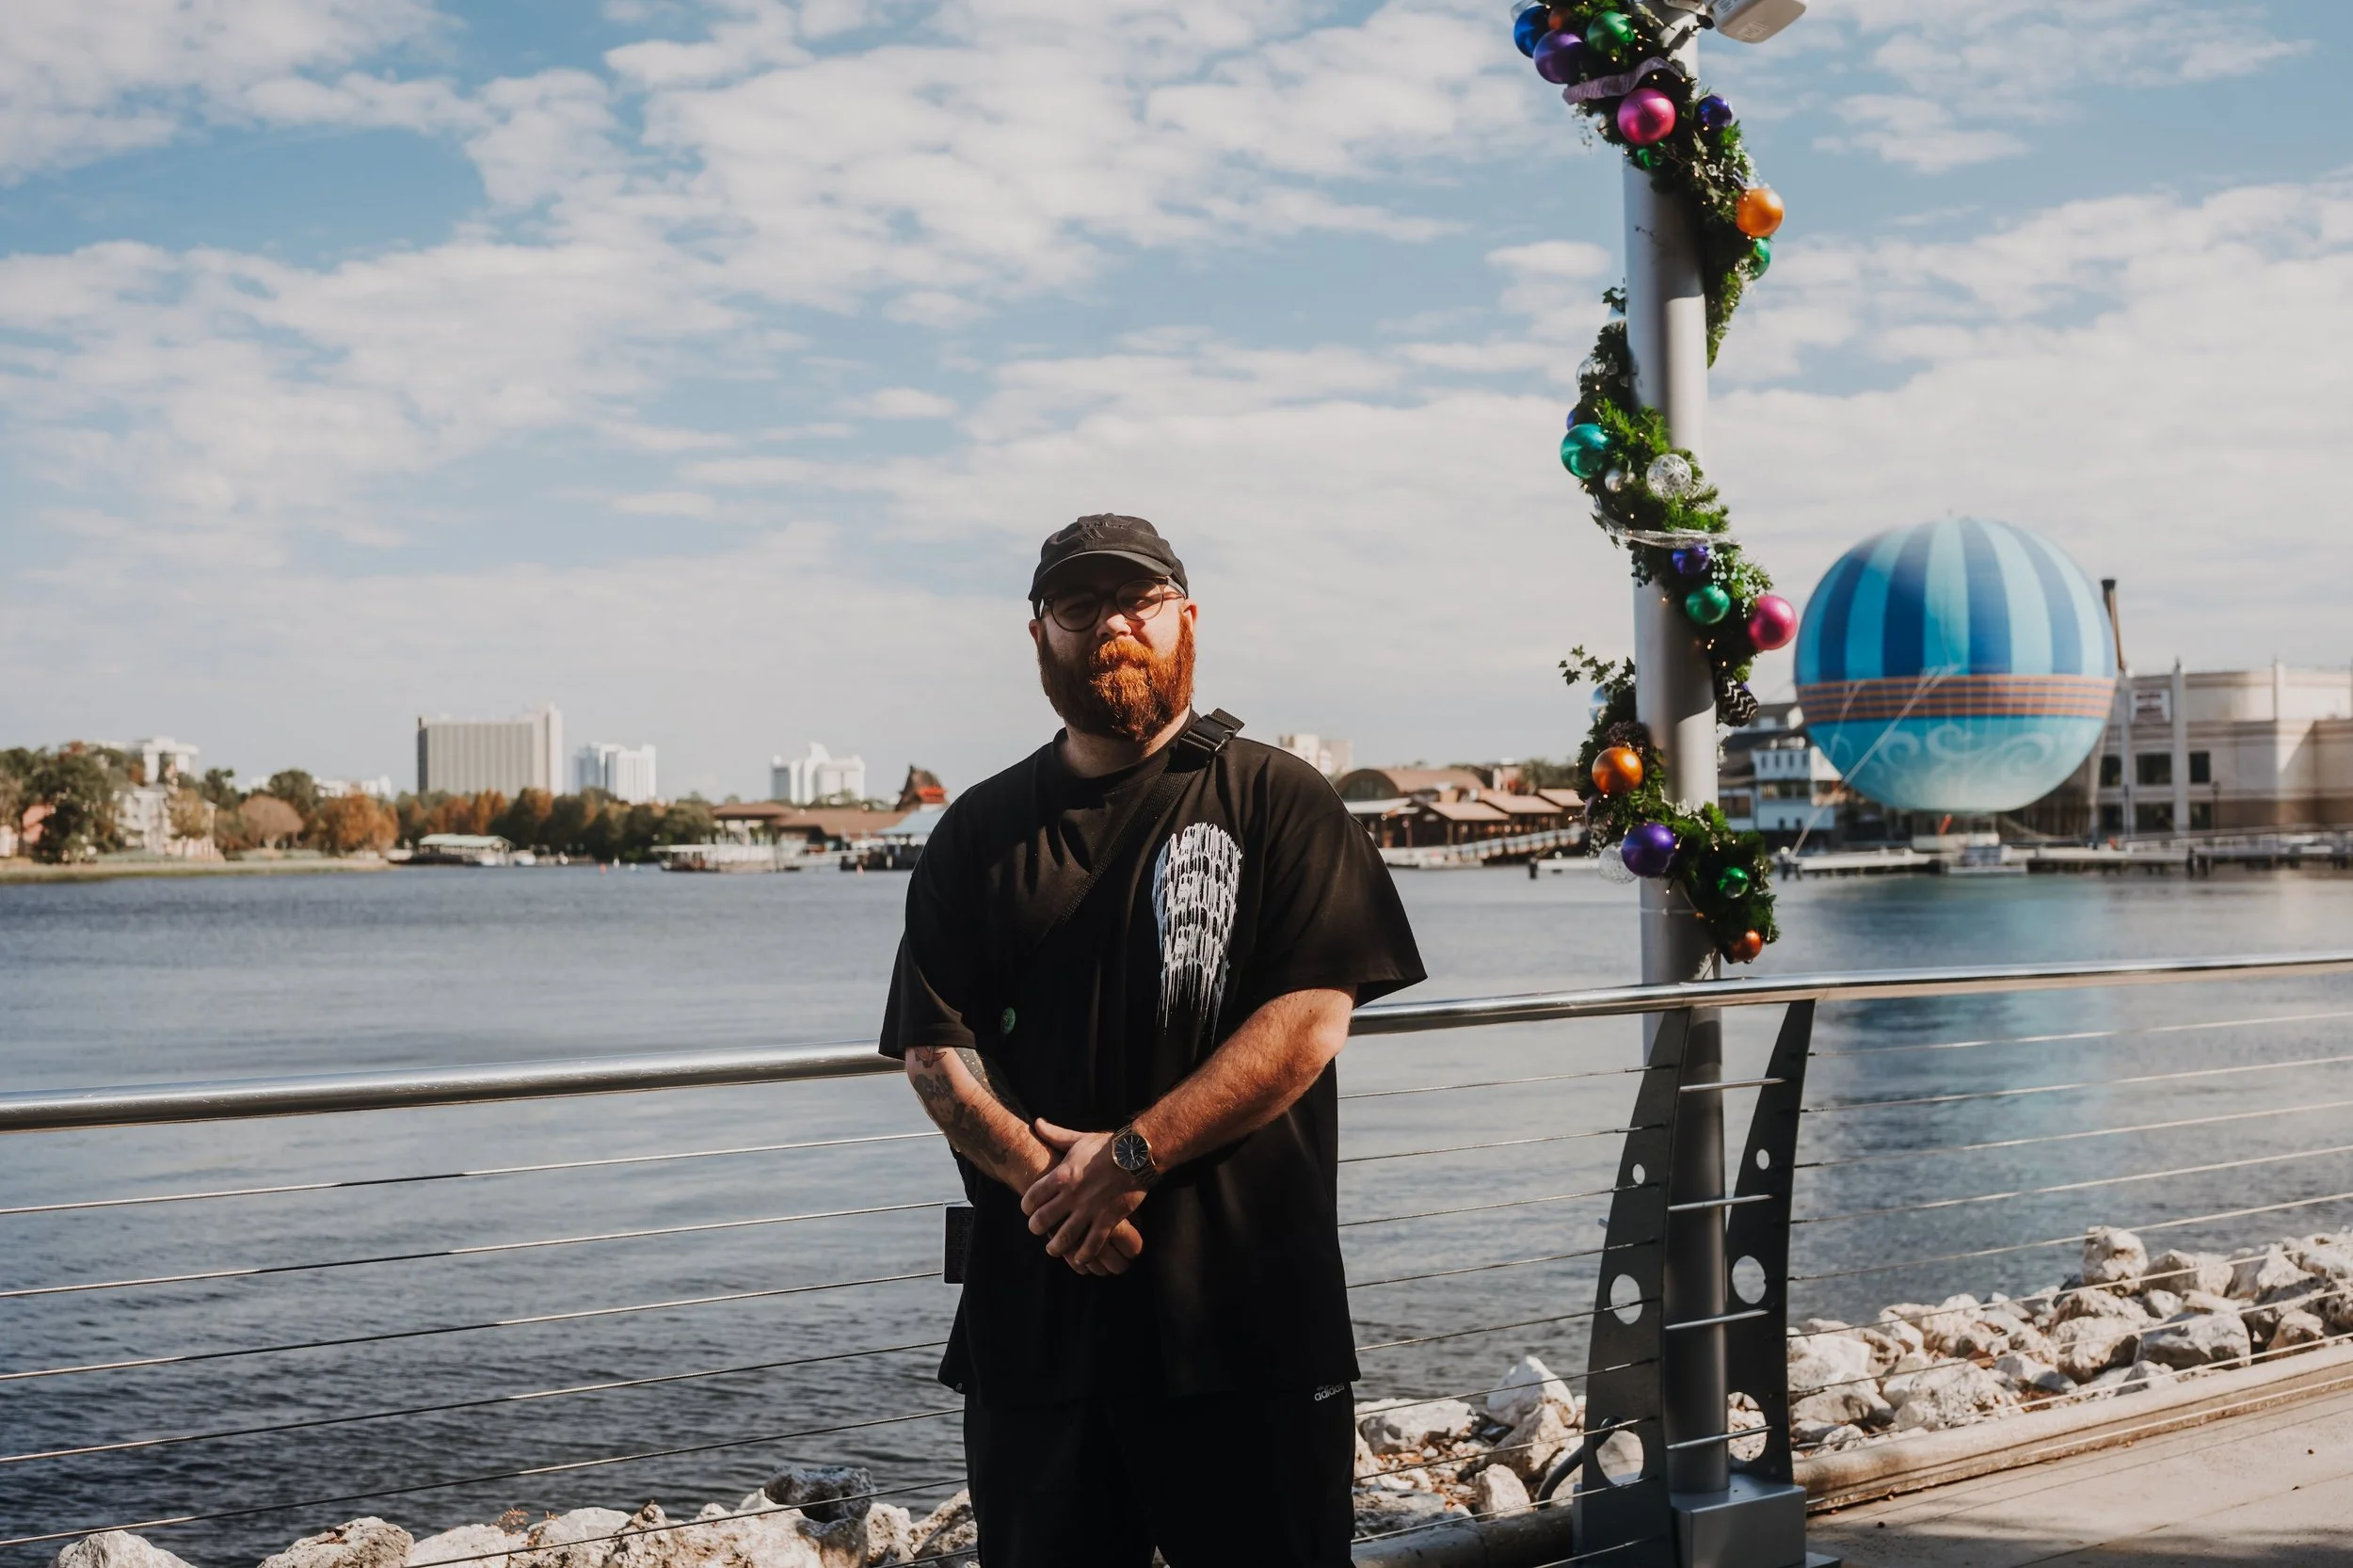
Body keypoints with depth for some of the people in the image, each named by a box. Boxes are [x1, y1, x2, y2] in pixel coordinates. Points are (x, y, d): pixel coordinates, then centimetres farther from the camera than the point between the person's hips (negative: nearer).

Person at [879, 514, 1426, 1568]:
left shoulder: (1276, 800, 3)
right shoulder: (981, 831, 12)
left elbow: (1313, 1015, -8)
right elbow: (934, 1050, 4)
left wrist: (1133, 1153, -15)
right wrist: (1044, 1177, -13)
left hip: (1248, 1321, -3)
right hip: (1033, 1312, 3)